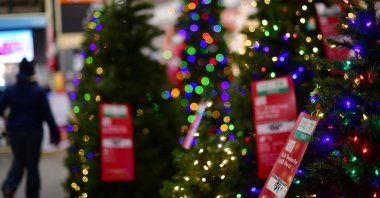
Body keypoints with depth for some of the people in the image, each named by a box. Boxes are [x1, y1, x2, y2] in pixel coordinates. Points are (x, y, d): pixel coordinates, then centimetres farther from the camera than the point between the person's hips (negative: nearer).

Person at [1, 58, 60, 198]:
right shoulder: (38, 91, -8)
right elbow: (47, 114, -9)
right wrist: (54, 133, -4)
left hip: (14, 131, 3)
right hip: (33, 131, -3)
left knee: (19, 160, 18)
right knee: (32, 164, 8)